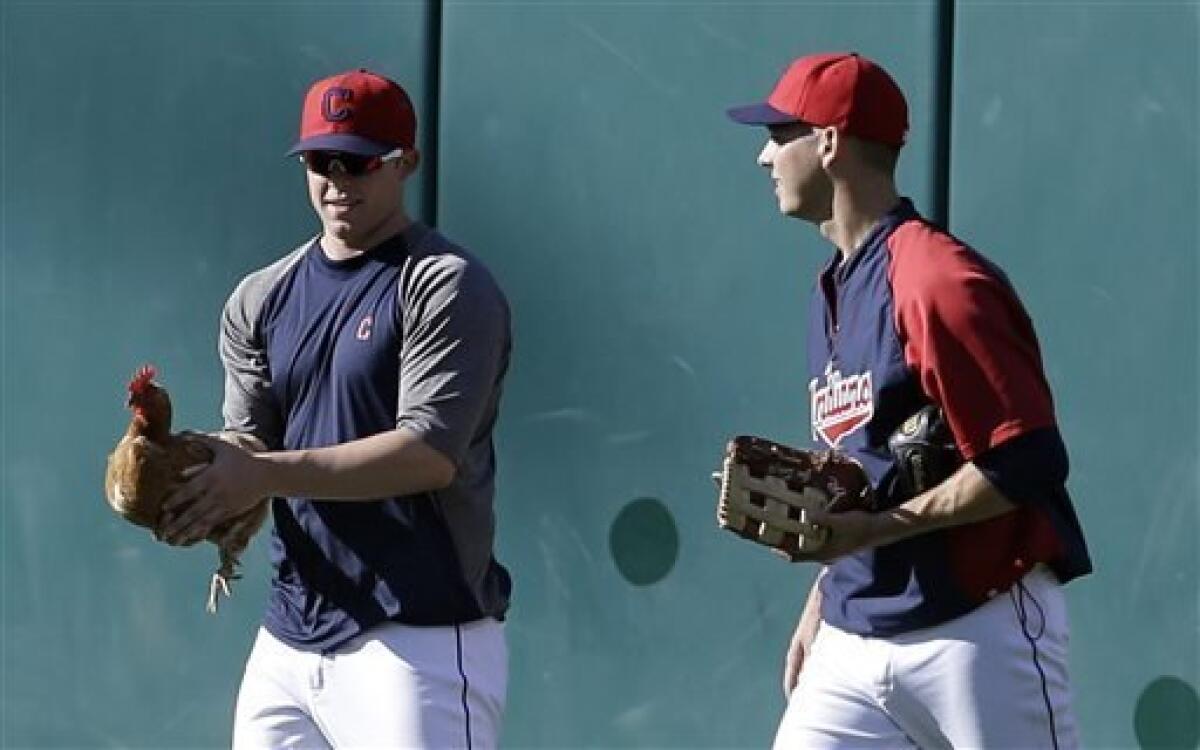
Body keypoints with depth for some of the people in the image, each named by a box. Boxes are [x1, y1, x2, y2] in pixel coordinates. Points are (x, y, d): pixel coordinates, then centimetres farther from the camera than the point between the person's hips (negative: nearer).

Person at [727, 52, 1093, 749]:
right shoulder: (834, 290, 15)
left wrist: (875, 529, -20)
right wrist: (820, 606, 18)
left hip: (980, 633, -8)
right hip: (855, 637, 9)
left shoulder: (940, 283, -15)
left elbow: (1028, 464, -19)